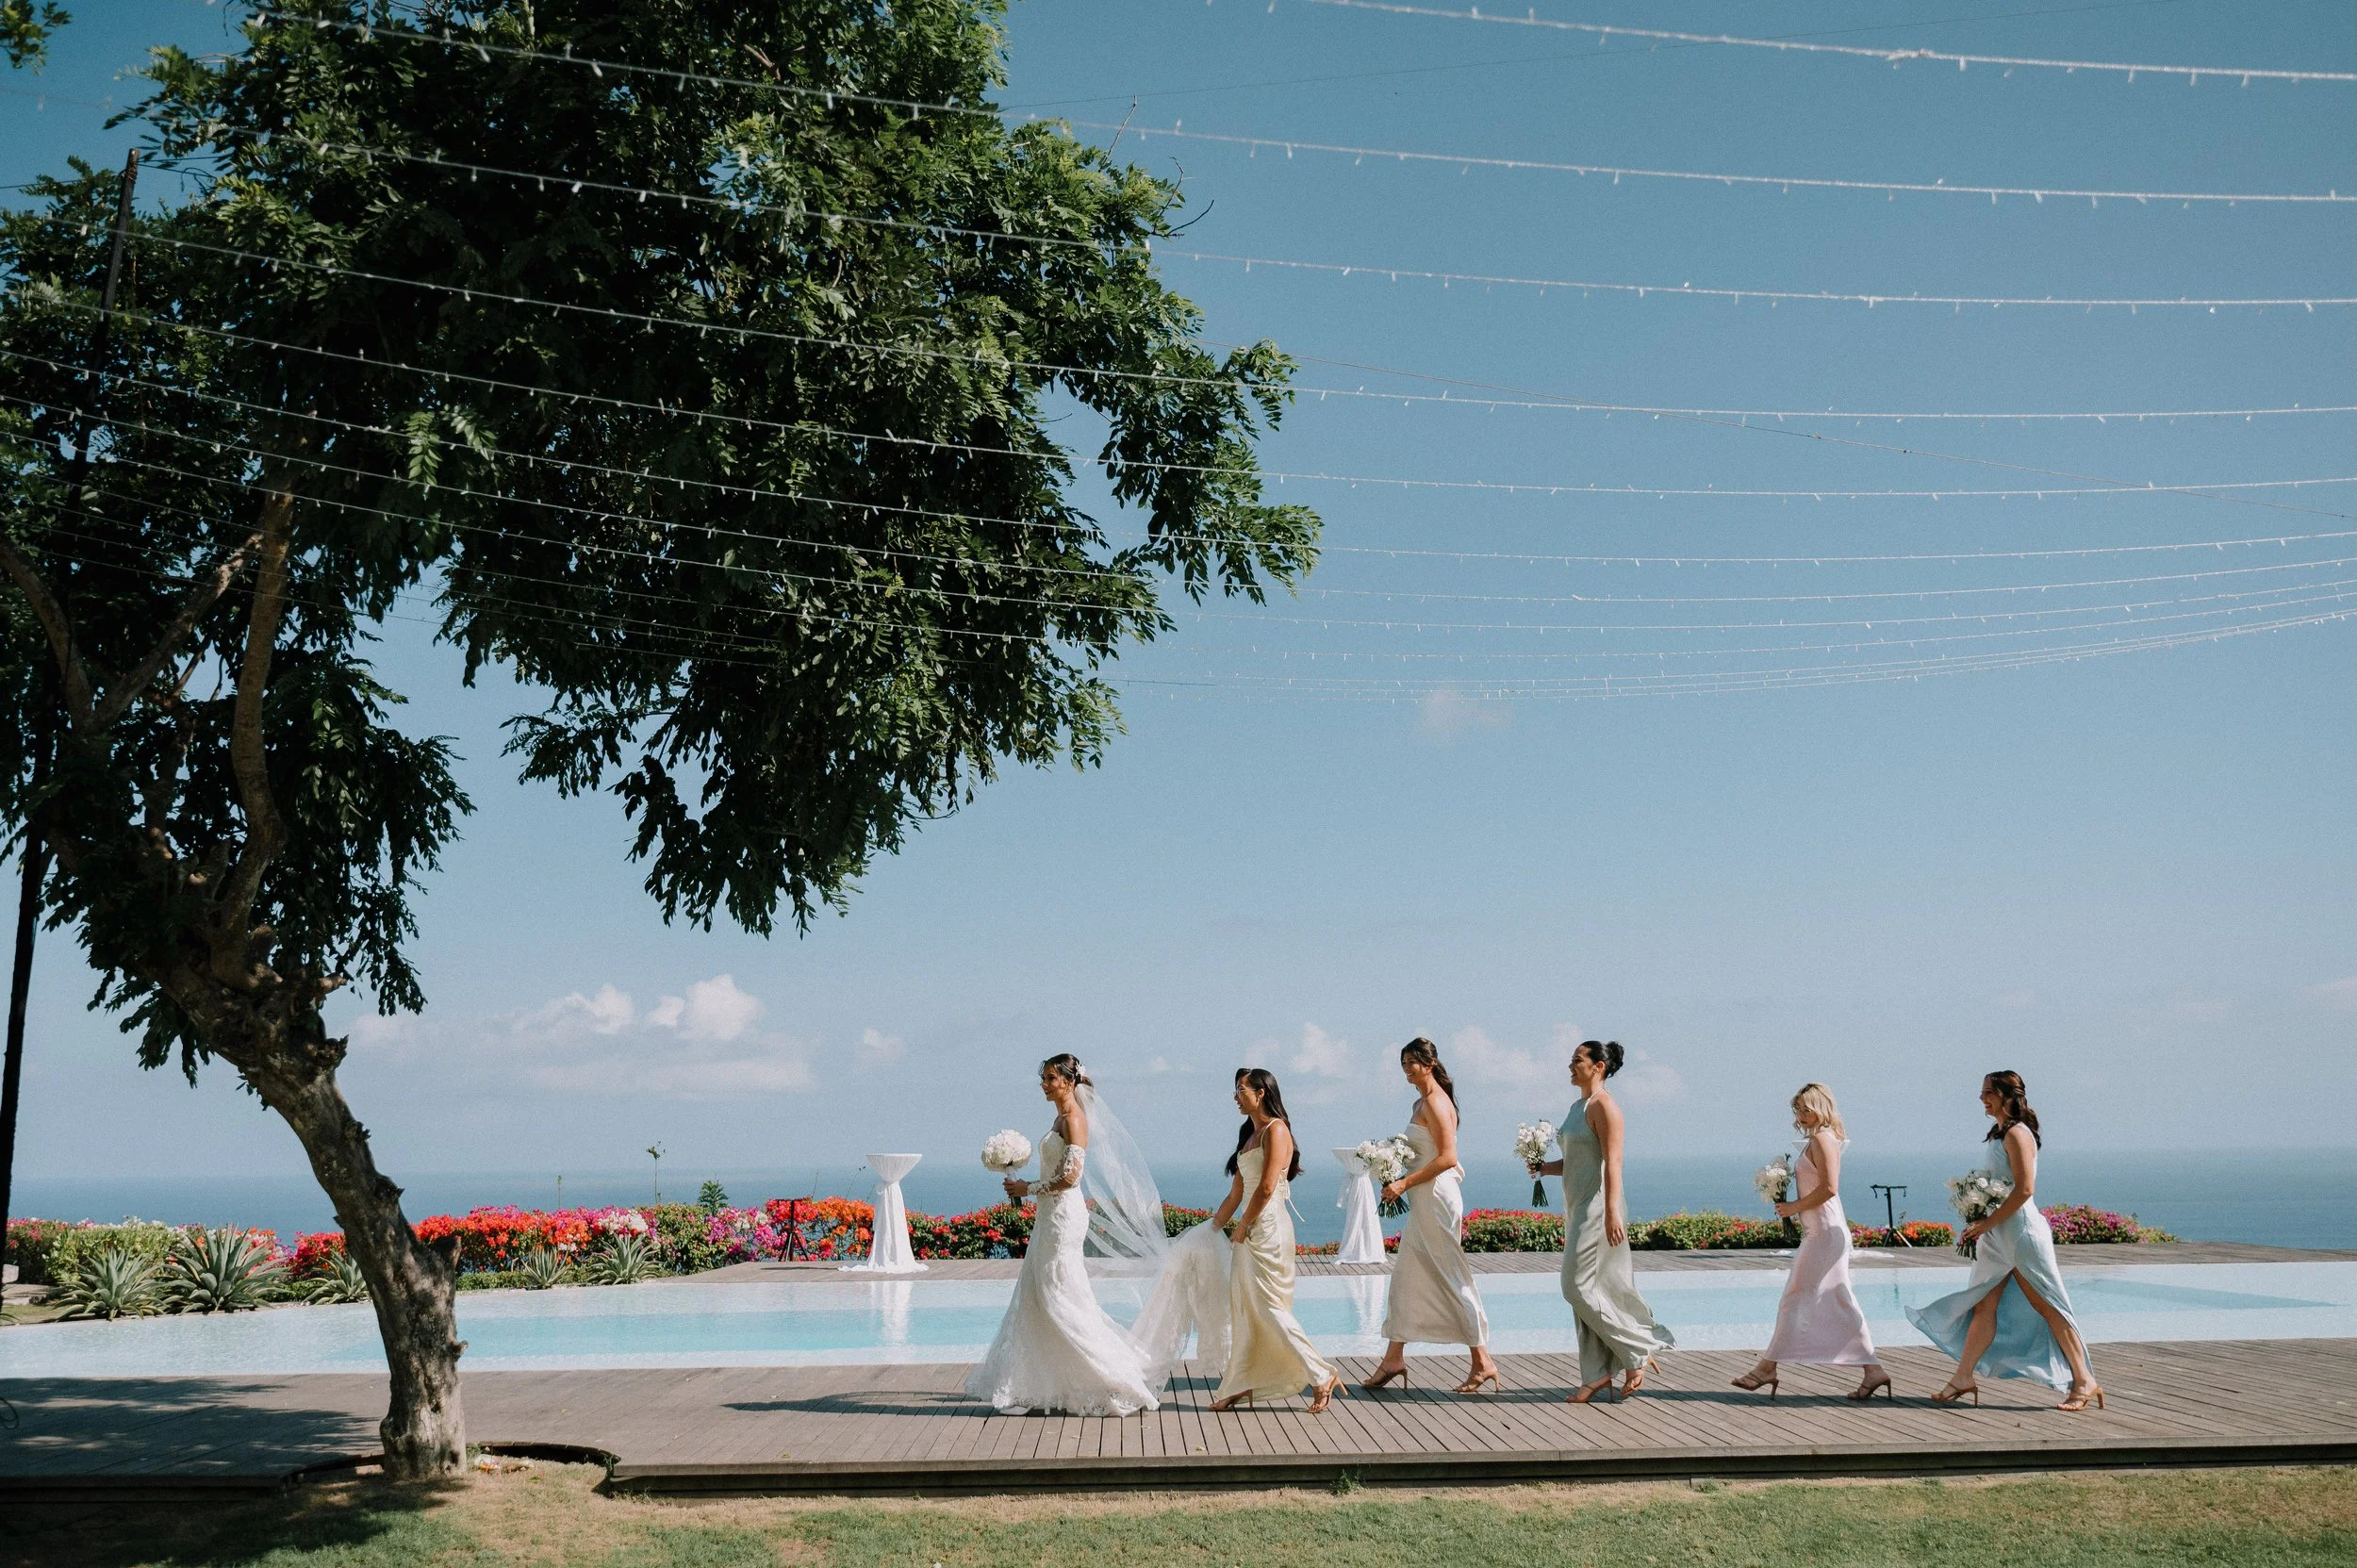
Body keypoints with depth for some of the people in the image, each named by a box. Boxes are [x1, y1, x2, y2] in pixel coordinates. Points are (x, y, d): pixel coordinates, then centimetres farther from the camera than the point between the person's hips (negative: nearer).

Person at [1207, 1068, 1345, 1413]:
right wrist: (1213, 1227, 20)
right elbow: (1236, 1193, 19)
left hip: (1268, 1227, -9)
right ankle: (1240, 1387, 14)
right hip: (1250, 1231, 9)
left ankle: (1323, 1376, -3)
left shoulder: (1276, 1130, -11)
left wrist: (1242, 1226, -10)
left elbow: (1266, 1188, -17)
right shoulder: (1249, 1134, 16)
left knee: (1269, 1308, -9)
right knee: (1243, 1309, 9)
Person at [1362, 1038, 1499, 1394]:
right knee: (1405, 1277, 11)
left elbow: (1447, 1158, -21)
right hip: (1423, 1202, 10)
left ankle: (1482, 1361, 3)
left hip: (1437, 1197, -10)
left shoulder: (1436, 1103, -14)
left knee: (1452, 1279, -5)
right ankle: (1394, 1357, 16)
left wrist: (1405, 1183, -20)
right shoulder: (1421, 1103, 15)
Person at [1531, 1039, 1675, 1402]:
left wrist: (1611, 1213, -25)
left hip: (1598, 1207, -9)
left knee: (1579, 1287, -10)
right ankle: (1597, 1375, 13)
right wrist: (1544, 1168, 5)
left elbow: (1612, 1162, -19)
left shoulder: (1604, 1105, -12)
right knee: (1587, 1291, 9)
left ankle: (1638, 1352, 1)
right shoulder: (1578, 1107, 16)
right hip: (1577, 1206, 9)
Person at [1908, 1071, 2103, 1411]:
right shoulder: (1999, 1134, 15)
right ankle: (1964, 1377, 11)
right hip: (1998, 1236, 9)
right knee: (1983, 1305, 8)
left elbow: (2024, 1189, -20)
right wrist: (1980, 1222, 11)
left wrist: (1988, 1223, -18)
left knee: (2047, 1307, -3)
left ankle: (2084, 1382, 4)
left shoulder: (2017, 1134, -13)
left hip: (2021, 1230, -9)